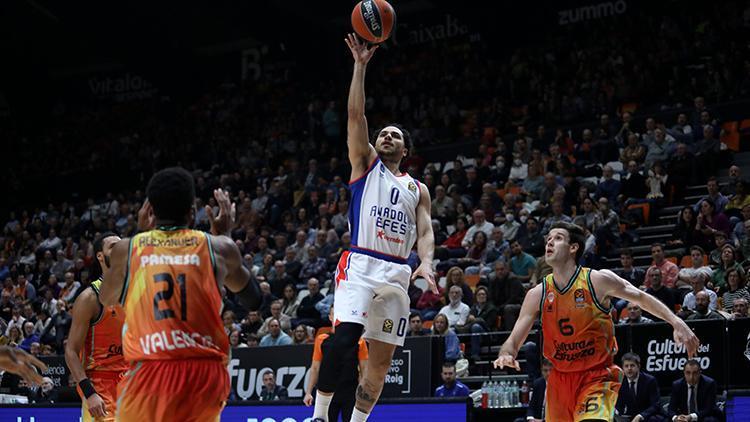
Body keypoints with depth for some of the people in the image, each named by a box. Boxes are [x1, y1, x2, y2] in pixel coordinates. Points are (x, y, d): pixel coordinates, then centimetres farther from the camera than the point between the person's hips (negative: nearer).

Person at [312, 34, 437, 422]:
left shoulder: (418, 190, 20)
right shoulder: (366, 165, 13)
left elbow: (425, 231, 9)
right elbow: (355, 116, 2)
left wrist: (426, 262, -11)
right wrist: (360, 66, -3)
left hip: (397, 273, 5)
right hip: (360, 264, -5)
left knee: (382, 359, 4)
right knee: (345, 337, -23)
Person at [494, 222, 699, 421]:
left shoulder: (599, 281, -11)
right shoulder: (537, 295, -2)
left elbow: (641, 298, 1)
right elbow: (513, 341, -2)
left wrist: (676, 323, -7)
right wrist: (506, 354, -26)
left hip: (598, 376, -5)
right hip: (560, 379, 5)